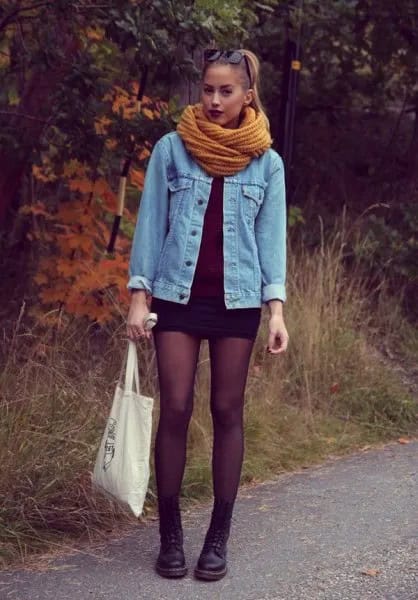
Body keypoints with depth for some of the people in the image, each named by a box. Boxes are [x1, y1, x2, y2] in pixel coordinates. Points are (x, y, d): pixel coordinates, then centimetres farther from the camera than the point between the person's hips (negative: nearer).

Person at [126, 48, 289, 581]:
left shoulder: (266, 163, 4)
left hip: (237, 300, 1)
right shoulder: (171, 149, 2)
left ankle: (219, 537, 12)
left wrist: (276, 308, -5)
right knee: (175, 410, -4)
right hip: (177, 296, -1)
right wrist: (139, 296, -3)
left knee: (227, 413, 4)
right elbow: (151, 223, 3)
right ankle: (170, 535, 7)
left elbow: (272, 236, 4)